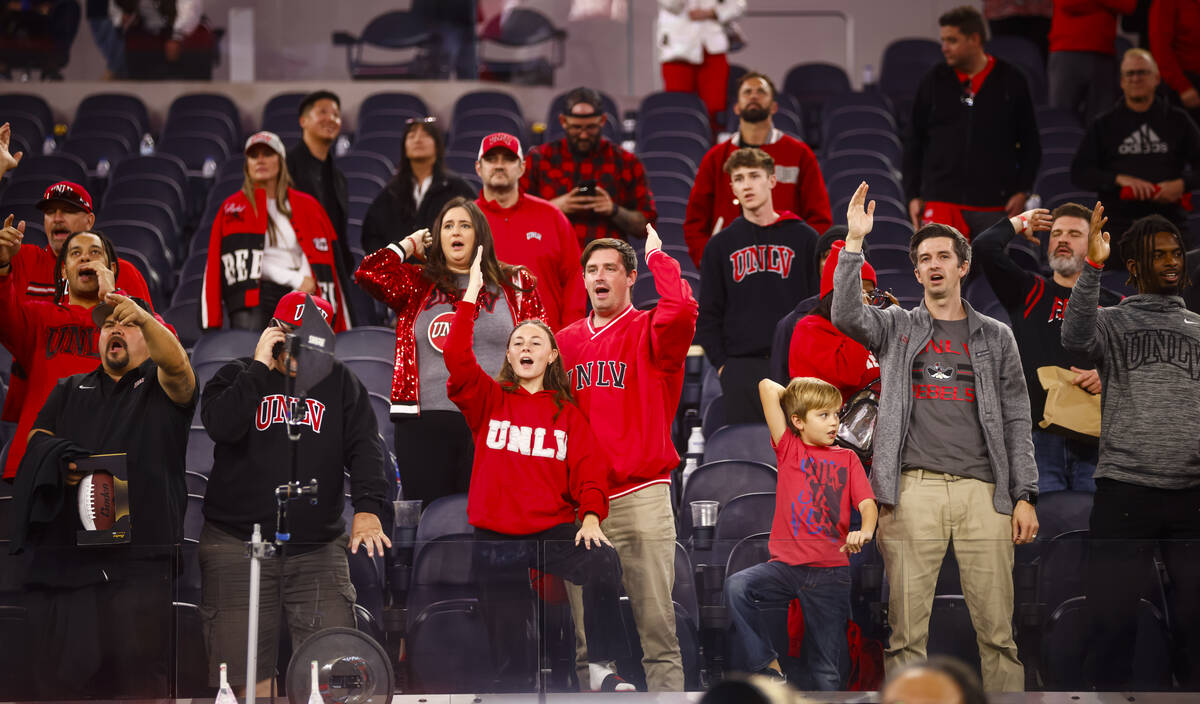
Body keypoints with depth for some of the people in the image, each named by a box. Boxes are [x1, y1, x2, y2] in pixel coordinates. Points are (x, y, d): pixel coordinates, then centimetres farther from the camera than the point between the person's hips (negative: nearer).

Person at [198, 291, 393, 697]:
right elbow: (221, 426, -14)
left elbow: (365, 449, 0)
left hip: (319, 549, 2)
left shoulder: (340, 383, 11)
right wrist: (260, 367, -11)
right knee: (244, 681, -6)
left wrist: (369, 508, -17)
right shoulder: (238, 377, 7)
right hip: (237, 547, -2)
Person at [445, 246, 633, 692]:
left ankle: (603, 668, -23)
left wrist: (591, 517, -17)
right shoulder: (488, 401, 5)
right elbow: (457, 359, -11)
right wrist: (471, 296, -16)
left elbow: (590, 471, 1)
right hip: (496, 537, 1)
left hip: (555, 531, -1)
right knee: (505, 627, 5)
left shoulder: (568, 414, 8)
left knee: (604, 563, -28)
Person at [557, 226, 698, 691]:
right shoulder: (565, 341, 16)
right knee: (585, 635, 6)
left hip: (641, 495, -4)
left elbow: (682, 308, -22)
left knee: (656, 626, -7)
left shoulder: (650, 333, 1)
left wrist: (657, 256, -7)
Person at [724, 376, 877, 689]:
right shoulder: (789, 449, 7)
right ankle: (767, 666, -17)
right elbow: (767, 387, 0)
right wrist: (797, 395, 15)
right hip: (787, 564, 0)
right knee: (736, 586, -28)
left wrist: (865, 532, -23)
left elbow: (867, 503, -3)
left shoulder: (847, 459, 12)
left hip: (830, 572, 0)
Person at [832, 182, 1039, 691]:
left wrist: (1025, 496, 3)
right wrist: (855, 242, -15)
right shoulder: (896, 328, 14)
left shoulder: (995, 337, 16)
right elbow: (846, 315, -6)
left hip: (982, 492, 1)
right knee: (906, 629, -4)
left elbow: (1016, 420, 12)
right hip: (913, 490, -1)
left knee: (997, 630, -2)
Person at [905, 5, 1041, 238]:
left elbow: (1030, 142, 10)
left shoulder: (1011, 81, 4)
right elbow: (913, 142, 12)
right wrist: (913, 195, 6)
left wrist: (1022, 191, 1)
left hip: (993, 204, 0)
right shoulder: (934, 82, 7)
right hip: (941, 201, 0)